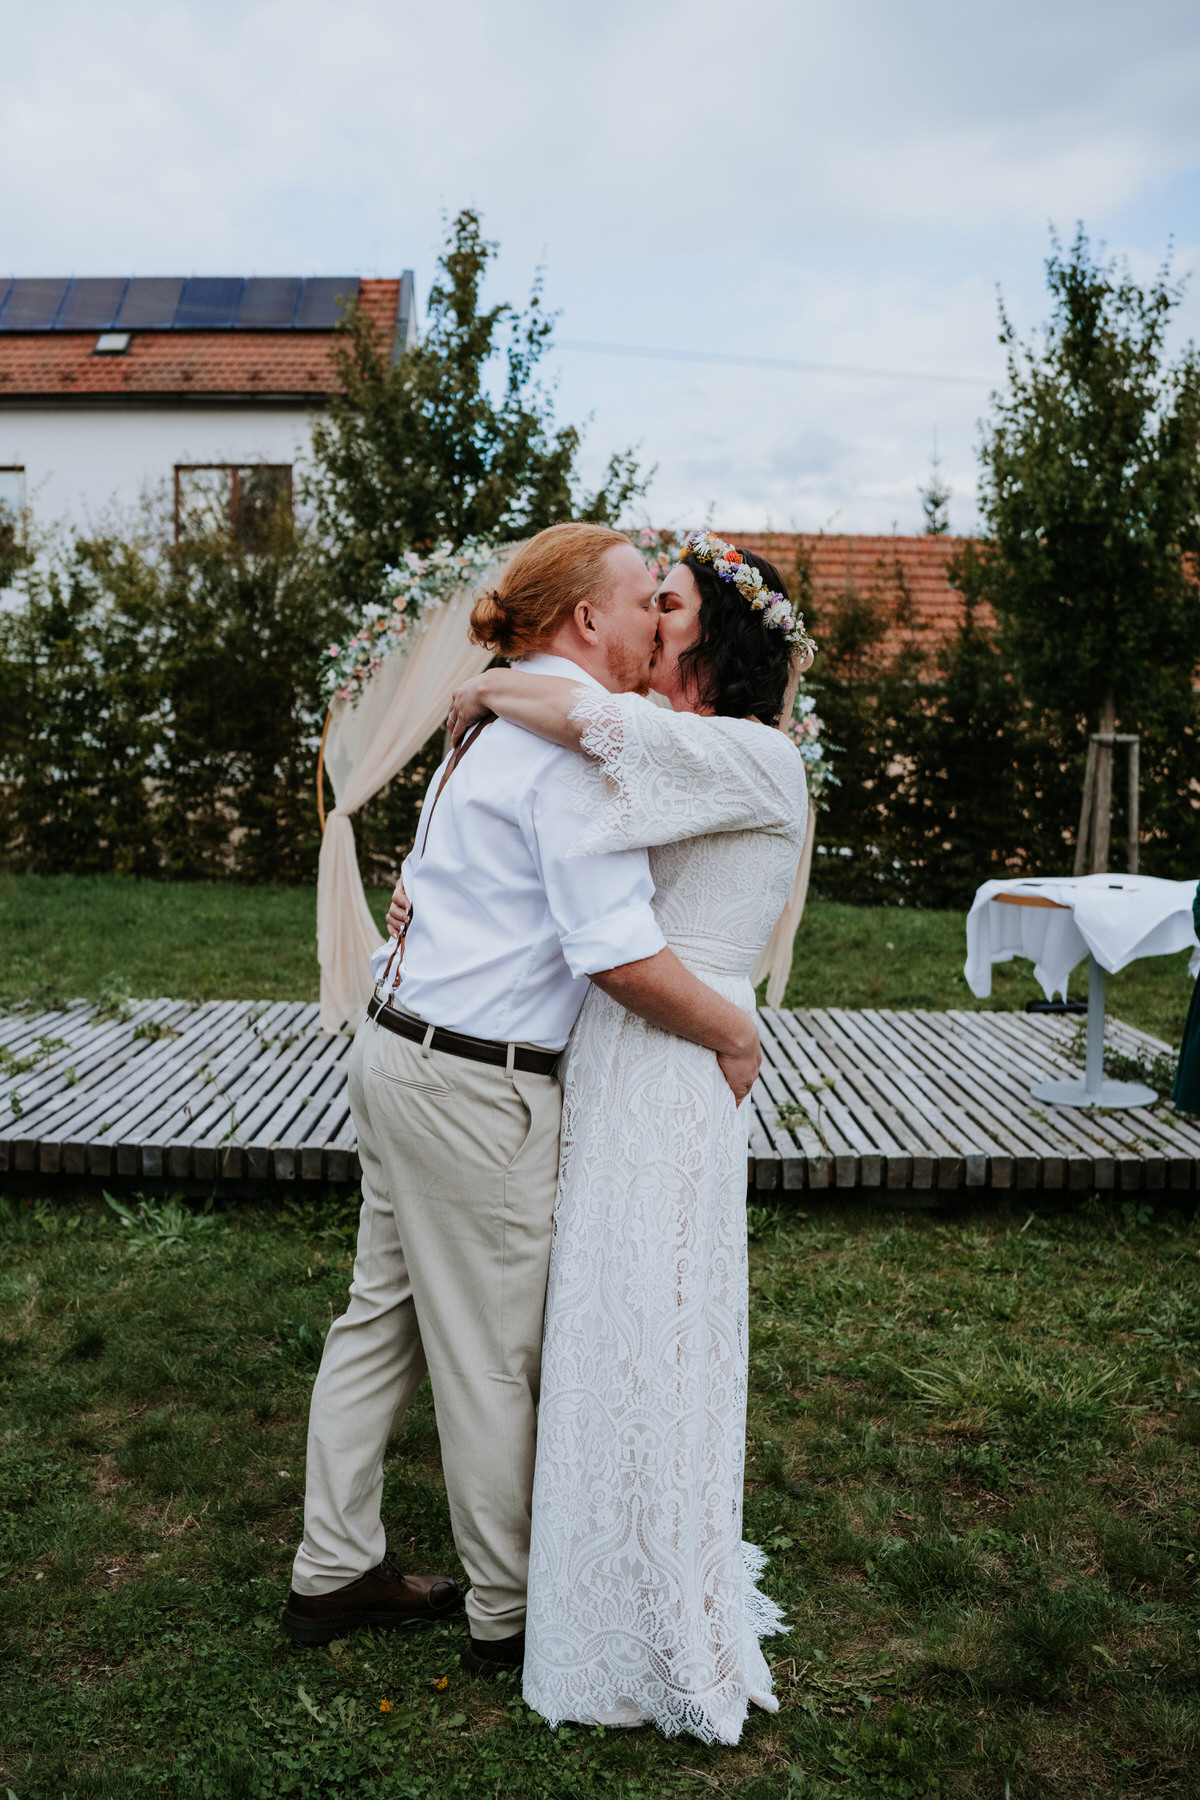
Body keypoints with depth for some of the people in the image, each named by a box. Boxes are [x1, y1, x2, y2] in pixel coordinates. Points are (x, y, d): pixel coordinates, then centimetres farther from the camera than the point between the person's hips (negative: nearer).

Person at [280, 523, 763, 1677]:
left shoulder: (501, 731, 14)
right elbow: (621, 955, -25)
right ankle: (509, 1613, 26)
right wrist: (734, 1034, -10)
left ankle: (334, 1570, 34)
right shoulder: (577, 739, -17)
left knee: (385, 1315, 18)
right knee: (492, 1357, 6)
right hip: (475, 1088, -10)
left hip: (398, 1050, 10)